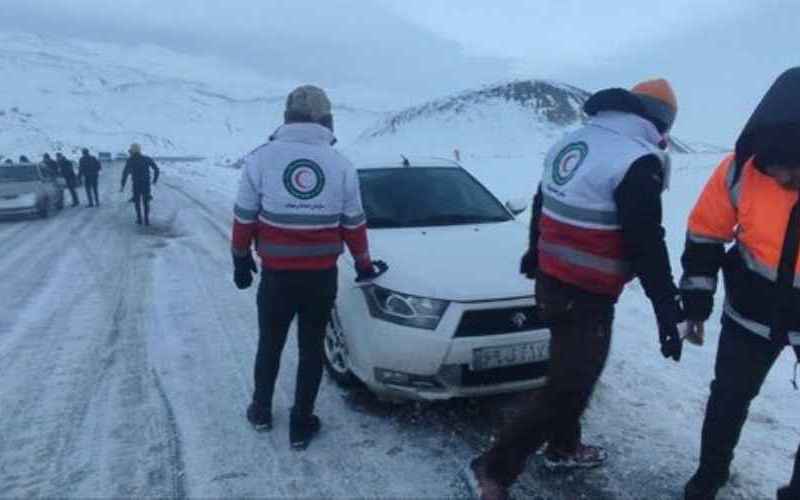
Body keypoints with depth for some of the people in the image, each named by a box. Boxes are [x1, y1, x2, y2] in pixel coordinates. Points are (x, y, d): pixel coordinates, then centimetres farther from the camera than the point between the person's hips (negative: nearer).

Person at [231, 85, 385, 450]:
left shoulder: (261, 158, -6)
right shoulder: (341, 165, -1)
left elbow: (245, 218, -2)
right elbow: (354, 225, 4)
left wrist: (241, 258, 13)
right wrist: (364, 264, 18)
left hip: (277, 274, 0)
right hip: (322, 276, 1)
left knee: (269, 345, 19)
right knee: (311, 349, 13)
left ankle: (261, 412, 36)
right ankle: (301, 426, 22)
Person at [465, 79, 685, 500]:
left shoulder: (571, 142, 8)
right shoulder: (637, 161, -18)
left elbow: (540, 207, 18)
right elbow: (647, 245, -19)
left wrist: (534, 255, 31)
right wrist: (667, 312, -12)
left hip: (551, 282, 9)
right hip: (587, 296, -9)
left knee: (571, 373, 25)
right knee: (567, 388, 0)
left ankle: (563, 448, 42)